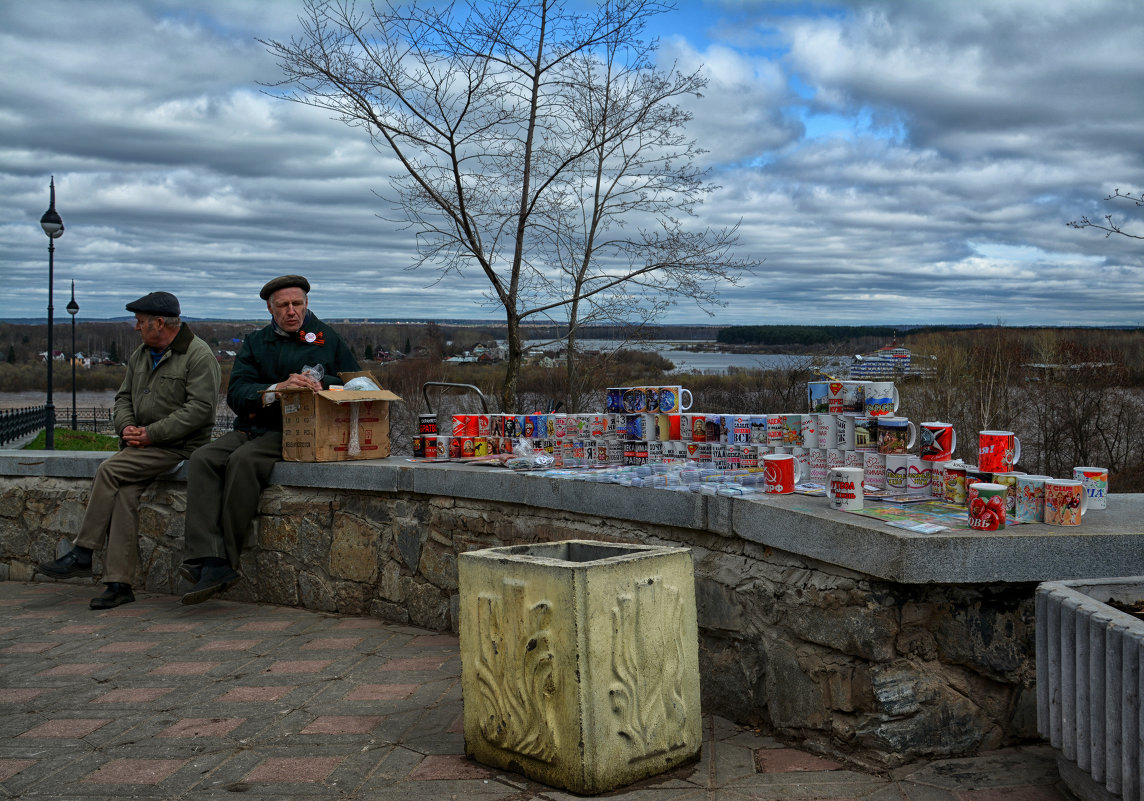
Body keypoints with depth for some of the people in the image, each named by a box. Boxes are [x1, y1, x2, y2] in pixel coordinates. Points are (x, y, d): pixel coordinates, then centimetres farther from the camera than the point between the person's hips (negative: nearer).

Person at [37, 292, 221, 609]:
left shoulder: (198, 355, -10)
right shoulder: (141, 354, 17)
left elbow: (200, 408, -17)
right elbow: (124, 397, 22)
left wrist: (152, 433, -18)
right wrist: (126, 426, -1)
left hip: (178, 445, -7)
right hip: (140, 444, 7)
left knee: (109, 471, -22)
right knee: (124, 492, -18)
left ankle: (82, 553, -10)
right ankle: (119, 583, -18)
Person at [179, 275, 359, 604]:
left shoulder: (327, 338, 12)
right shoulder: (256, 343, 17)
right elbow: (236, 393, 1)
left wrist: (316, 382, -10)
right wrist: (276, 389, -18)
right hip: (251, 429, 4)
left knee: (244, 460, -32)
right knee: (203, 459, -24)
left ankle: (225, 560, -26)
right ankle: (210, 561, -34)